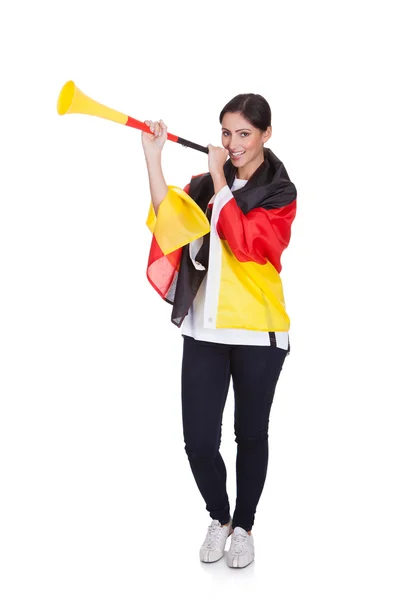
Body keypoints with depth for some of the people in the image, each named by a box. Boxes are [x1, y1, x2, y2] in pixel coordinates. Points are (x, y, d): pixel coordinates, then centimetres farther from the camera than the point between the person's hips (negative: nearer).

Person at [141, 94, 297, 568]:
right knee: (198, 440, 1)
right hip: (204, 330, 3)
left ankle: (244, 527, 31)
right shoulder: (207, 184, 9)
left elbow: (243, 241, -19)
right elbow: (169, 214, -9)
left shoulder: (280, 193, -3)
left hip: (257, 334, -3)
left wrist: (220, 178, -15)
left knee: (251, 436, 11)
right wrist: (152, 157, -15)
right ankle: (219, 519, 28)